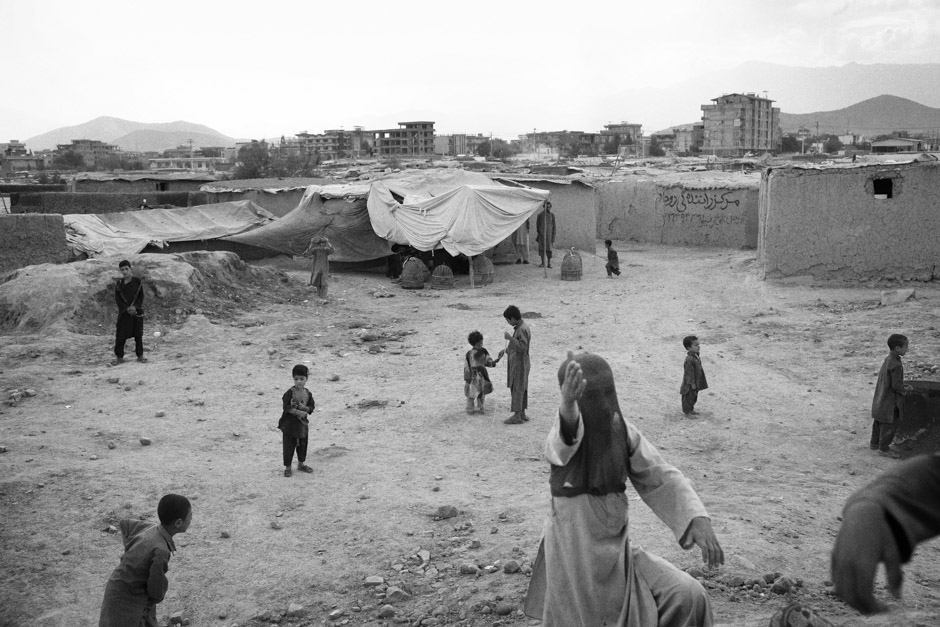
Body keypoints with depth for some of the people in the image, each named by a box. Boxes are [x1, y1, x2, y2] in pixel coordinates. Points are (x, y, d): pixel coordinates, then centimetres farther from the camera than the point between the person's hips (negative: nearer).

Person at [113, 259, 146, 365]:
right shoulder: (119, 283, 2)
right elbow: (117, 298, 0)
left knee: (138, 334, 5)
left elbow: (141, 296, -1)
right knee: (120, 335, -1)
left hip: (137, 311, 0)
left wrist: (135, 307, -15)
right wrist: (127, 308, -13)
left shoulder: (137, 282, 0)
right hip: (124, 312, 0)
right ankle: (119, 356, 6)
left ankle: (140, 355, 13)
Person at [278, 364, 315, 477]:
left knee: (302, 445, 16)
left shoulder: (308, 393, 1)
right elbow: (286, 407, -20)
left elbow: (312, 407, 2)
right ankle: (287, 467, 15)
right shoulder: (290, 392, -14)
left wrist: (305, 408, -18)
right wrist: (298, 412, -25)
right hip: (290, 424, -5)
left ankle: (301, 464, 34)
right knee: (289, 446, 3)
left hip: (303, 423, 5)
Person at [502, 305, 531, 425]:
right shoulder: (518, 328, 11)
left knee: (517, 389, -4)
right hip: (516, 362, 10)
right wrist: (507, 349, 19)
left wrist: (510, 338, -24)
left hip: (520, 364, -10)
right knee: (521, 389, 13)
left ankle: (517, 416, 0)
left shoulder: (523, 330, -20)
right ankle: (522, 414, 19)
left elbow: (522, 347, -24)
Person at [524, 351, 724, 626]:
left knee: (687, 598, -10)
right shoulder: (563, 436, -17)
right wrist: (567, 405, -66)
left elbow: (662, 479, 1)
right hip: (574, 556, -4)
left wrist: (698, 520, -17)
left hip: (617, 551, 4)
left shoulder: (623, 431, -3)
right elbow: (562, 442, -42)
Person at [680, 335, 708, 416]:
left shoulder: (696, 356, 4)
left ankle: (691, 410, 33)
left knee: (694, 397, 20)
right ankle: (687, 412, 15)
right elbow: (689, 372, -25)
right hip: (690, 385, -9)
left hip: (696, 383, 9)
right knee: (689, 397, 4)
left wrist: (697, 383, 20)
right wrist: (692, 383, -21)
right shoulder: (689, 359, -27)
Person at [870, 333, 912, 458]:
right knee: (890, 424, 4)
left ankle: (874, 443, 35)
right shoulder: (896, 365, -26)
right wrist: (905, 390, -6)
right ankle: (883, 449, 14)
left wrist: (904, 386, 10)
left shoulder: (887, 359, 3)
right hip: (890, 402, -10)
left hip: (880, 400, 10)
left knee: (878, 422, 21)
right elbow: (896, 386, -24)